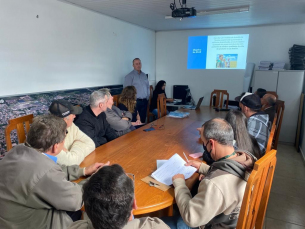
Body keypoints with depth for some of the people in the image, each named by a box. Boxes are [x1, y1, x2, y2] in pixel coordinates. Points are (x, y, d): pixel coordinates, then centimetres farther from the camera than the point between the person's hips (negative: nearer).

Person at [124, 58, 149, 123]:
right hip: (136, 101, -6)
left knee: (143, 119, 11)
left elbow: (148, 86, 21)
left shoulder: (144, 75, 15)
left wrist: (147, 97, 11)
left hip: (144, 101, 6)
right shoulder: (130, 76, -5)